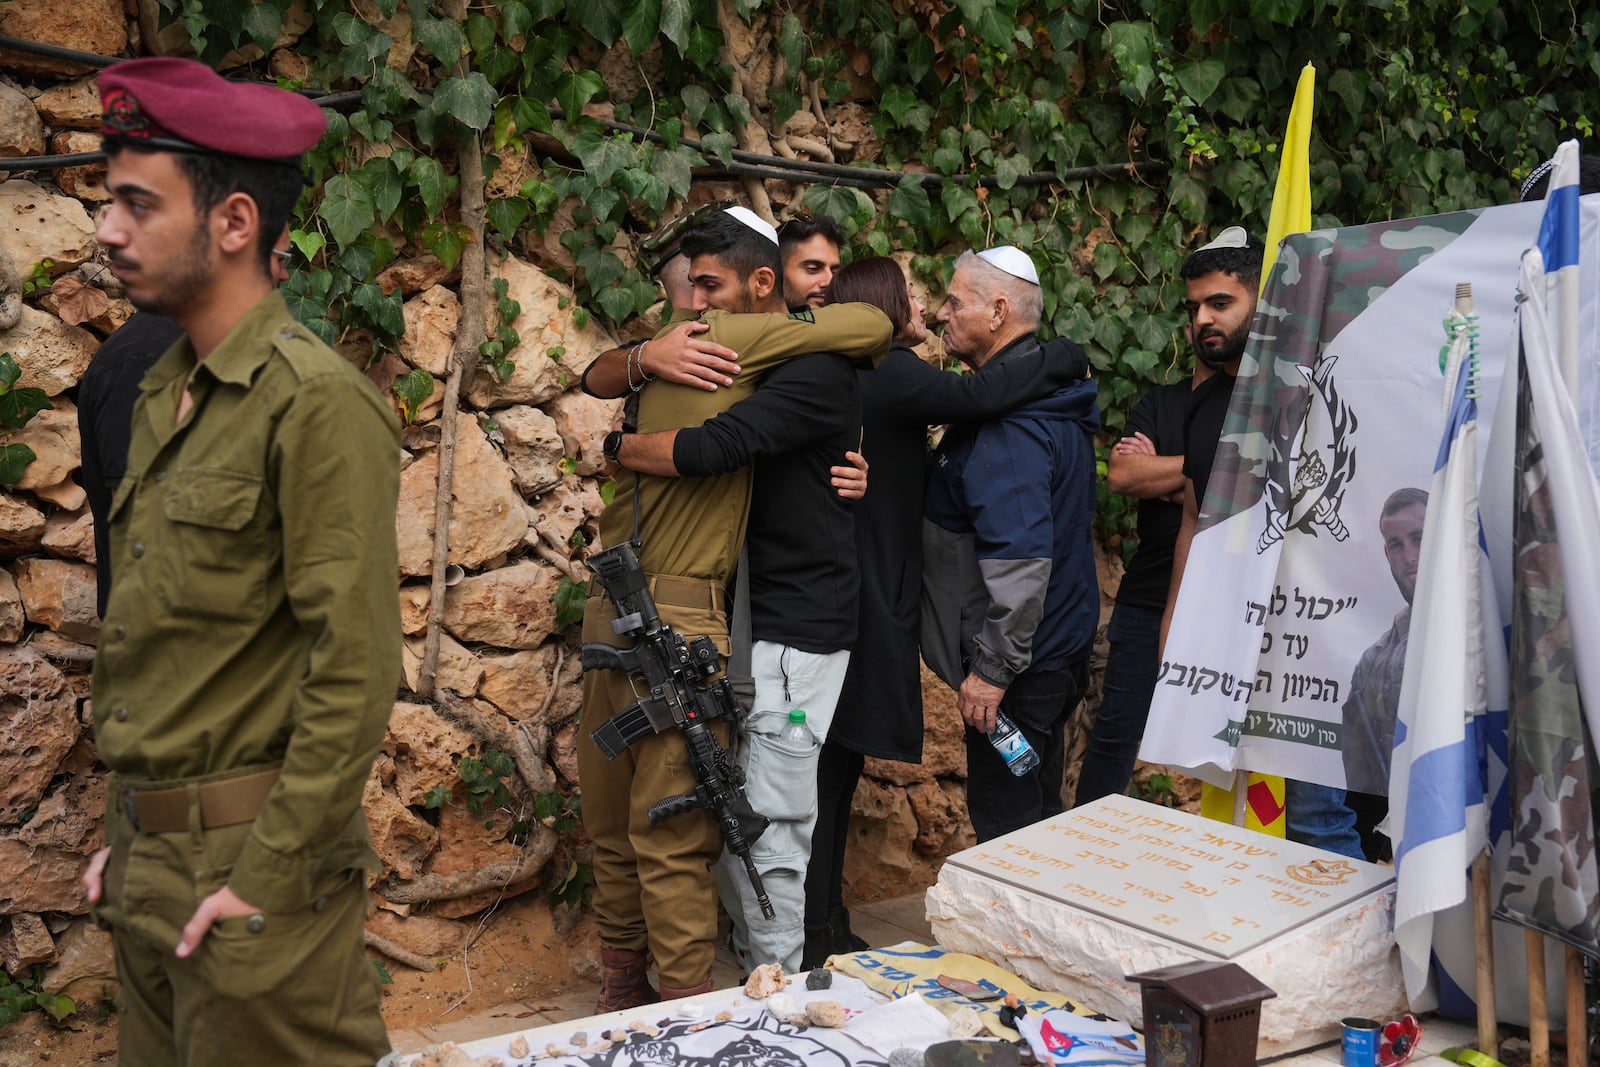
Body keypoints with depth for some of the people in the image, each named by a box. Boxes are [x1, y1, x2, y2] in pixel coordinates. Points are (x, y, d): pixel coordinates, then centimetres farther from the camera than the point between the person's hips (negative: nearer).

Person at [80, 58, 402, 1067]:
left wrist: (269, 877, -17)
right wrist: (127, 831, 15)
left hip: (258, 861, -8)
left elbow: (356, 674, -19)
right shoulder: (162, 393, 10)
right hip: (151, 865, 8)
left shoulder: (316, 402, -16)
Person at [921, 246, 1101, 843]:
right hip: (1059, 647, 10)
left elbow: (1020, 558, -29)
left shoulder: (1008, 421, -22)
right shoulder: (1053, 397, 12)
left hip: (1020, 662, -10)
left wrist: (993, 666, -24)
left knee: (1005, 823, 0)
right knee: (1037, 815, 20)